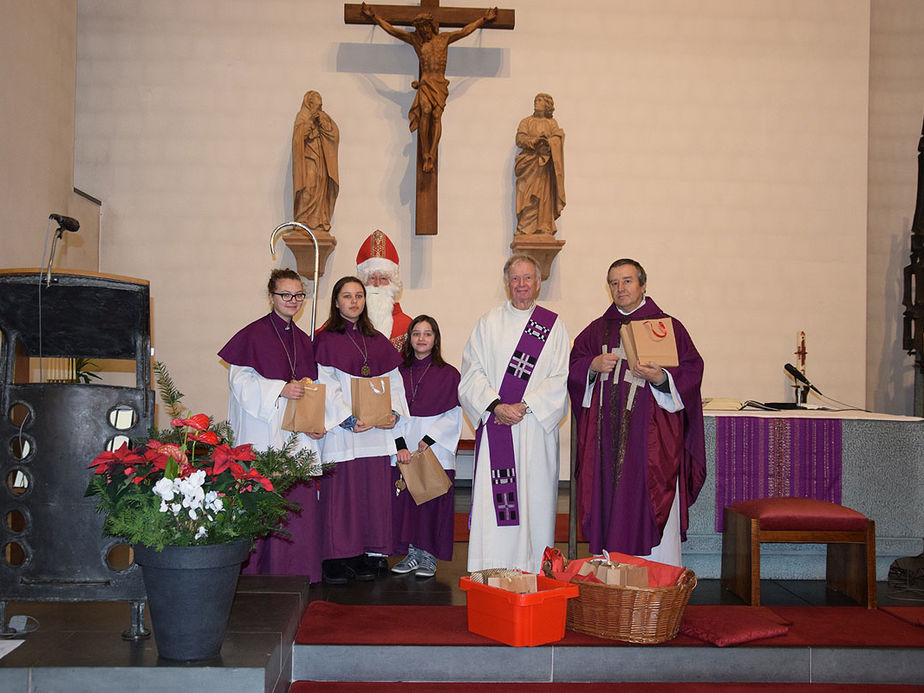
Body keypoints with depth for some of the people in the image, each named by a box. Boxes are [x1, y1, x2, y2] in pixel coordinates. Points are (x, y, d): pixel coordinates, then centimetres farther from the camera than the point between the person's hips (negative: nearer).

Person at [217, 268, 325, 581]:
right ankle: (256, 569, 2)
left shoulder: (304, 341, 16)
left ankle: (294, 570, 11)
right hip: (263, 434, -5)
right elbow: (240, 379, -7)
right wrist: (280, 390, -17)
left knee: (298, 498, 3)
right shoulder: (254, 334, -2)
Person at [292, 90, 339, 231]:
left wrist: (322, 121, -9)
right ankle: (303, 220, -13)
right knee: (308, 187, -14)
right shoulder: (302, 117, 5)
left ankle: (319, 220, 0)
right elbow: (298, 135, -11)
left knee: (321, 188, -1)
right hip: (308, 158, -5)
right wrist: (310, 121, -16)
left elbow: (334, 132, 3)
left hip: (321, 160, 5)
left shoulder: (323, 117, 18)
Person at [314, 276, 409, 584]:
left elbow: (394, 381, 14)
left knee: (374, 490, 4)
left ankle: (369, 555, 11)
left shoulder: (378, 341, 16)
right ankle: (337, 558, 3)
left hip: (377, 429, 5)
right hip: (341, 430, -4)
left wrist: (393, 412, -3)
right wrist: (348, 419, -17)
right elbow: (325, 386, -7)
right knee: (340, 490, -4)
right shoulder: (325, 340, 1)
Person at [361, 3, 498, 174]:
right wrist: (373, 16, 15)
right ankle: (425, 156, -22)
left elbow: (465, 31, 23)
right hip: (425, 82, -1)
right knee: (426, 111, -26)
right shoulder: (415, 39, 15)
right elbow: (390, 29, 17)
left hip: (440, 83, 1)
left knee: (436, 114, -19)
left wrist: (484, 18, 25)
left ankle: (431, 156, -27)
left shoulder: (444, 38, 17)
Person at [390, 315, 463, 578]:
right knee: (405, 499, 3)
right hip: (404, 448, 3)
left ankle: (429, 556, 9)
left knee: (433, 502, -1)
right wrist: (399, 445, -10)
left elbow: (454, 416, -2)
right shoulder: (399, 372, 8)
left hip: (436, 448, -2)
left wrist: (428, 439, -13)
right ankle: (413, 553, 14)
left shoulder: (448, 374, 1)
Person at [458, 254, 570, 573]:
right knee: (492, 497, -4)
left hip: (537, 425, 0)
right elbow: (472, 372, 3)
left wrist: (525, 406, -12)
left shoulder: (553, 325, 8)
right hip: (494, 426, 0)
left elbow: (560, 378, 1)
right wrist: (496, 406, -12)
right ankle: (491, 572, 1)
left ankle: (535, 571, 6)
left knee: (536, 496, -1)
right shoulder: (488, 322, 11)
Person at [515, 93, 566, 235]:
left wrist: (547, 142, -19)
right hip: (530, 163, -1)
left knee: (546, 195, -6)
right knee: (529, 195, -11)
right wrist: (535, 141, -18)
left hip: (546, 164, 2)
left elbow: (558, 137, 2)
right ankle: (525, 229, -13)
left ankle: (544, 228, -7)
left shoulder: (551, 123, 20)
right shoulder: (526, 122, 16)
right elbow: (520, 139, 0)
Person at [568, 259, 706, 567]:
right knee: (609, 508, 4)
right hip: (607, 436, 4)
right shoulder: (597, 330, 15)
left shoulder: (668, 327, 4)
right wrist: (593, 365, -7)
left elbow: (691, 372, -3)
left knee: (652, 516, -5)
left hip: (651, 435, -3)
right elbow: (572, 370, 13)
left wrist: (661, 378, -21)